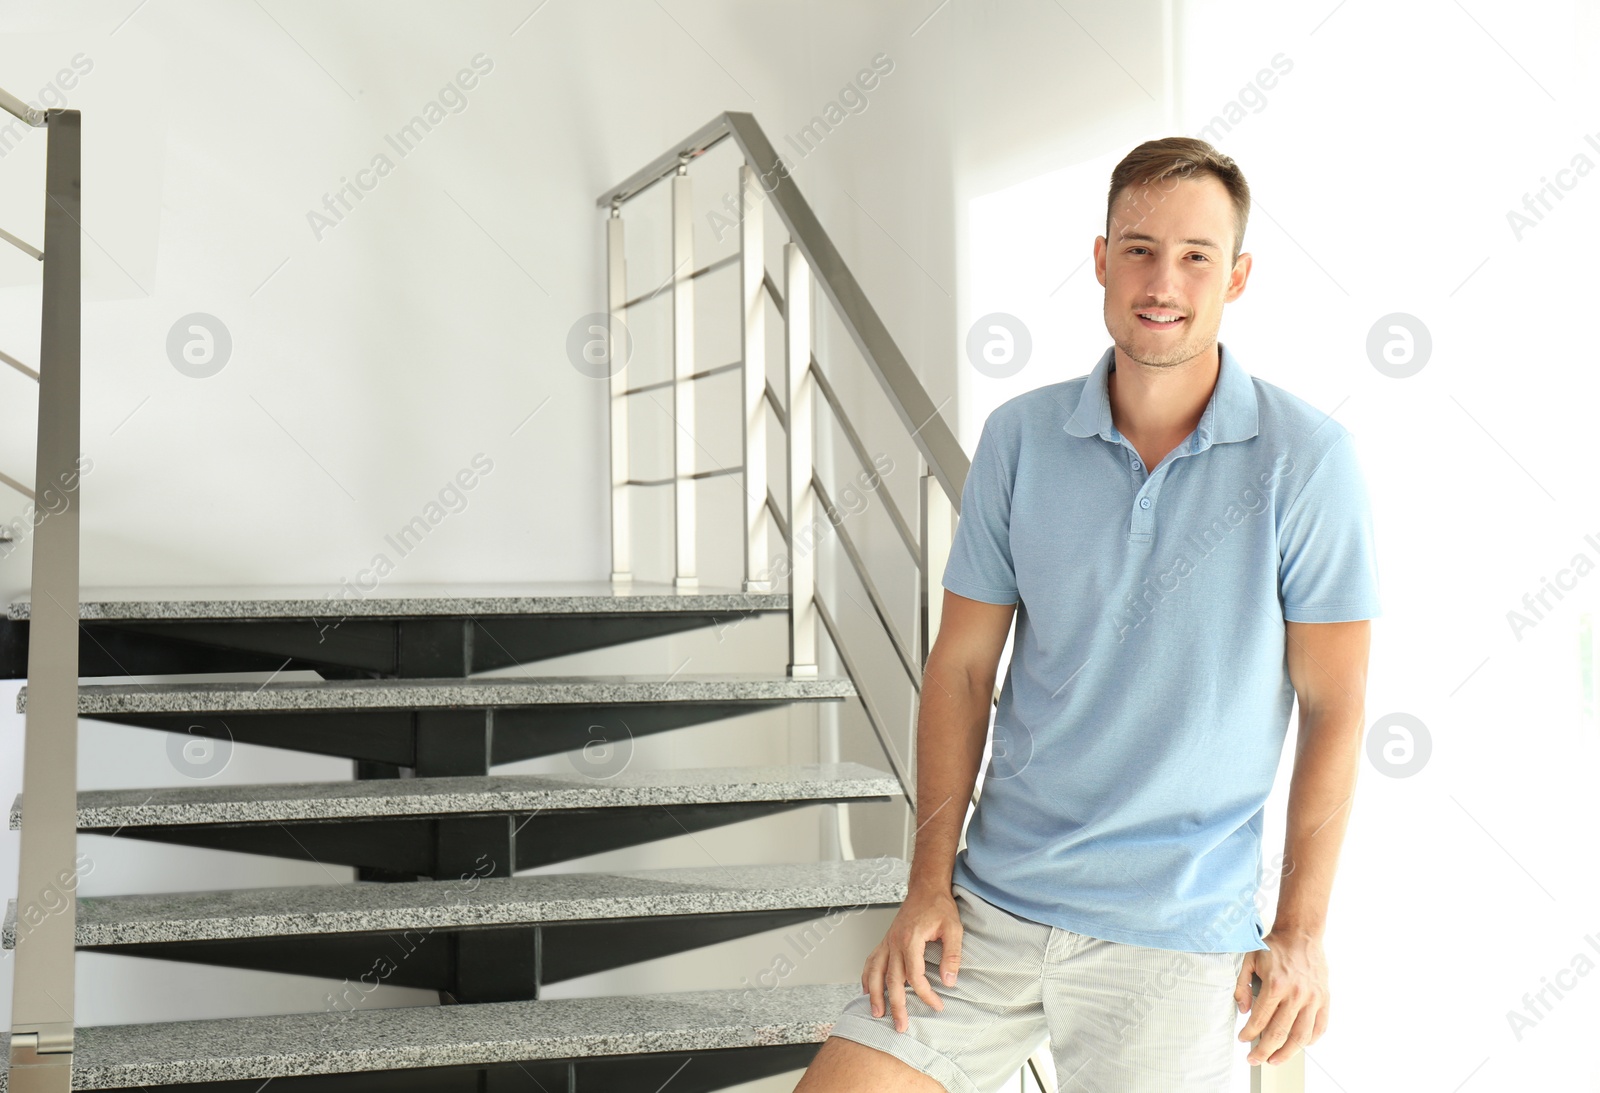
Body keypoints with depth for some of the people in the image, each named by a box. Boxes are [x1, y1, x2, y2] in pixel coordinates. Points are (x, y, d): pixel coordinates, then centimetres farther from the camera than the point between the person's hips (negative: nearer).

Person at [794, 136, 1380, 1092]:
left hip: (1176, 936, -2)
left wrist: (1301, 931, -6)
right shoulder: (1020, 437, 2)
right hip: (993, 904, 3)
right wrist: (930, 885, 1)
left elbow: (1333, 706, -4)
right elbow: (962, 667, 5)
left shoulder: (1307, 459, -7)